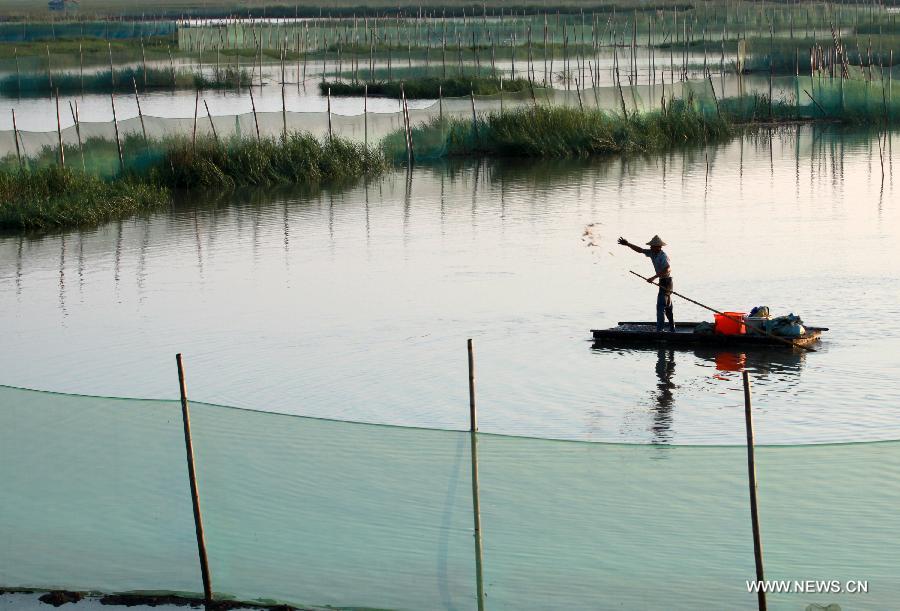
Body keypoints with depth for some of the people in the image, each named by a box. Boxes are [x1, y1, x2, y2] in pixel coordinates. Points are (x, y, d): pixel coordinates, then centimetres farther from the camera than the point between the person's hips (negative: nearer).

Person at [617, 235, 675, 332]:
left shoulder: (663, 256, -21)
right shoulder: (652, 253, 5)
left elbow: (667, 270, -31)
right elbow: (640, 250, 11)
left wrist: (653, 278, -30)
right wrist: (627, 244, 2)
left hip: (666, 281, -10)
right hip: (662, 281, 10)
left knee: (660, 306, -14)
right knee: (668, 307, 15)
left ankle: (659, 330, -18)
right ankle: (672, 330, 23)